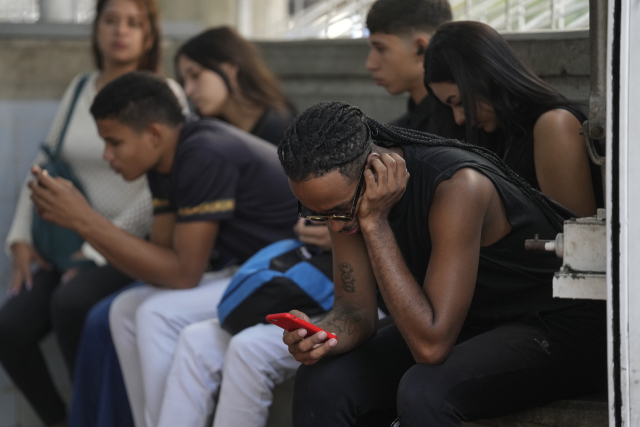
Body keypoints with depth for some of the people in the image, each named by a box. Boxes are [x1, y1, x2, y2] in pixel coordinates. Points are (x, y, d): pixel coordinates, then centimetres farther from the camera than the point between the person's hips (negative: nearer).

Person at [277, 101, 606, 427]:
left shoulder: (459, 186, -33)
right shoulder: (340, 194, -10)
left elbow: (431, 346, -35)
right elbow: (355, 310, -3)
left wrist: (374, 223, -35)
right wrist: (317, 336, -26)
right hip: (467, 325, 7)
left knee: (424, 390, -34)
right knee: (319, 380, -13)